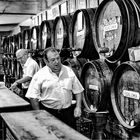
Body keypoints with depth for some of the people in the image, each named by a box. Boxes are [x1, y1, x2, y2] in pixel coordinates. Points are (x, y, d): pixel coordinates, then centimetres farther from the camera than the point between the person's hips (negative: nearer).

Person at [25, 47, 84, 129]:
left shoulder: (69, 71, 5)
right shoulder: (40, 75, -6)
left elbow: (78, 91, 10)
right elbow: (33, 97, -5)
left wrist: (78, 107, 1)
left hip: (68, 112, 3)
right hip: (48, 113, -3)